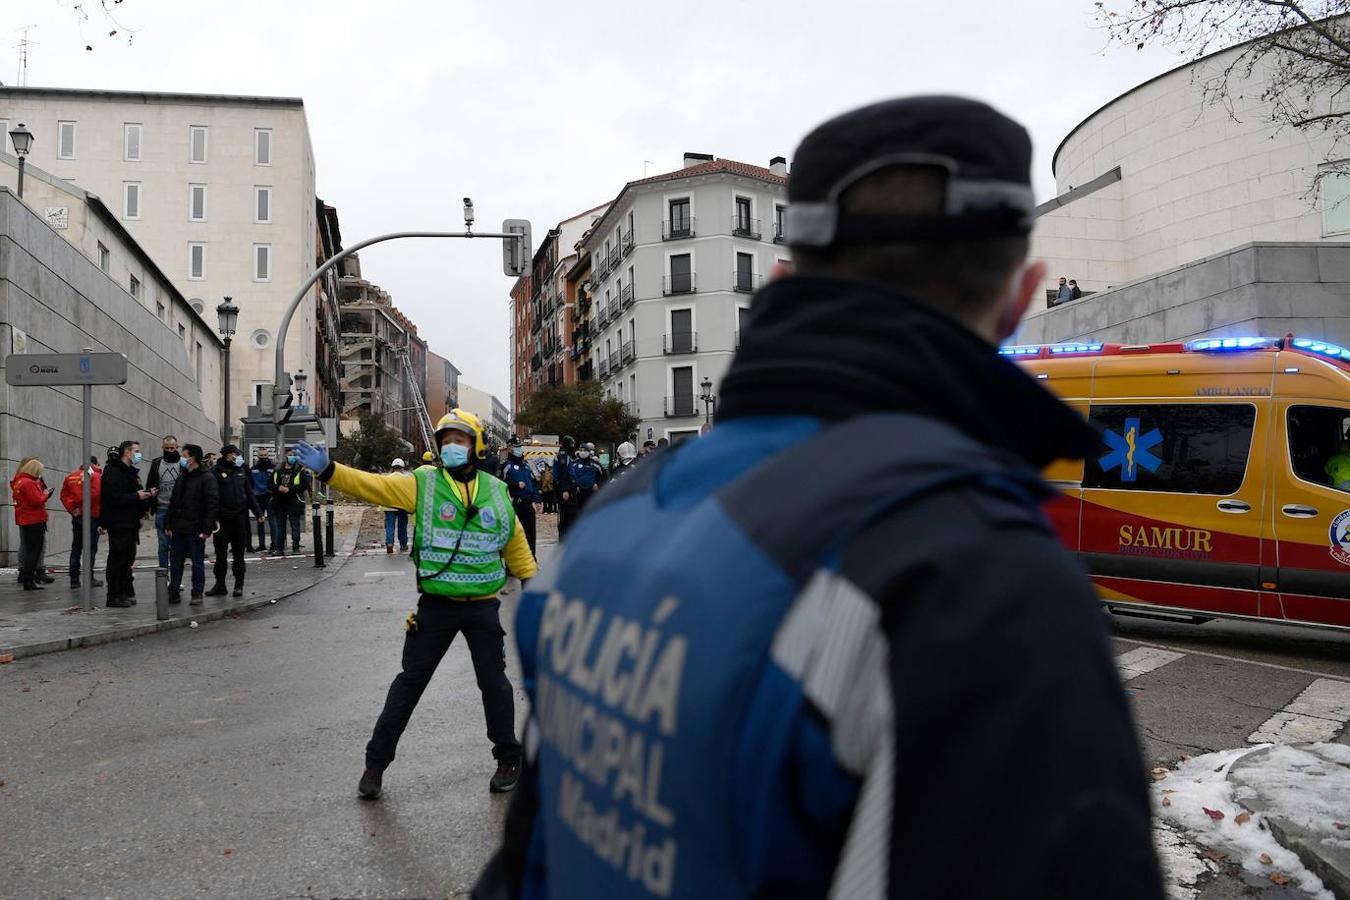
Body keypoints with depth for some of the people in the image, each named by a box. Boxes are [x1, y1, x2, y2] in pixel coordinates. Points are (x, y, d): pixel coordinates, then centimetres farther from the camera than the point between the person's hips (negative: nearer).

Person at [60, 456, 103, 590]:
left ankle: (74, 579, 11)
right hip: (91, 516, -6)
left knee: (76, 547, 11)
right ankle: (89, 578, -3)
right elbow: (95, 493, -20)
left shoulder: (70, 477, 12)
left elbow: (64, 495, 4)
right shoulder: (96, 476, -7)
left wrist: (72, 508, -1)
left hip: (76, 516, 6)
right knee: (91, 547, -1)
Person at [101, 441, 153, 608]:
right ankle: (114, 596, 1)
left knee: (128, 560, 13)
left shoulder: (131, 472, 19)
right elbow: (113, 498, -22)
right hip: (118, 523, -10)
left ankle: (126, 594, 19)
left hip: (130, 523, 10)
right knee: (117, 560, -4)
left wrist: (148, 494, 8)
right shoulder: (113, 471, -12)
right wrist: (136, 496, -18)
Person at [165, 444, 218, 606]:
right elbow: (173, 502, 18)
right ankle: (174, 592, 18)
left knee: (197, 562, 3)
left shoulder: (207, 477, -10)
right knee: (175, 561, 10)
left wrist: (207, 529, -19)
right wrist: (169, 524, 12)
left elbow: (213, 504, -15)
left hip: (196, 530, -7)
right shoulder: (182, 477, 14)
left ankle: (197, 594, 11)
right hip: (178, 528, 7)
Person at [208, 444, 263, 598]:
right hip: (223, 519, -3)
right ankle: (220, 584, 13)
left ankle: (239, 585, 12)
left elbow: (249, 493, 15)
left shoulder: (241, 471, 12)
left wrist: (258, 513, 8)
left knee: (239, 553, 7)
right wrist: (213, 518, -16)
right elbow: (213, 496, -8)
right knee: (221, 553, 4)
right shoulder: (216, 472, -2)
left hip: (240, 518, 3)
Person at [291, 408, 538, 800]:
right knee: (410, 681, 6)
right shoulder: (424, 483, -3)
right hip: (436, 605, -1)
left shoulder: (495, 491, 3)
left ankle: (509, 760, 26)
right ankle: (376, 763, 19)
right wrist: (328, 470, -26)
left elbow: (514, 541, 13)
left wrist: (532, 580, 12)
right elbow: (373, 485, -14)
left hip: (483, 606, 1)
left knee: (494, 682, 8)